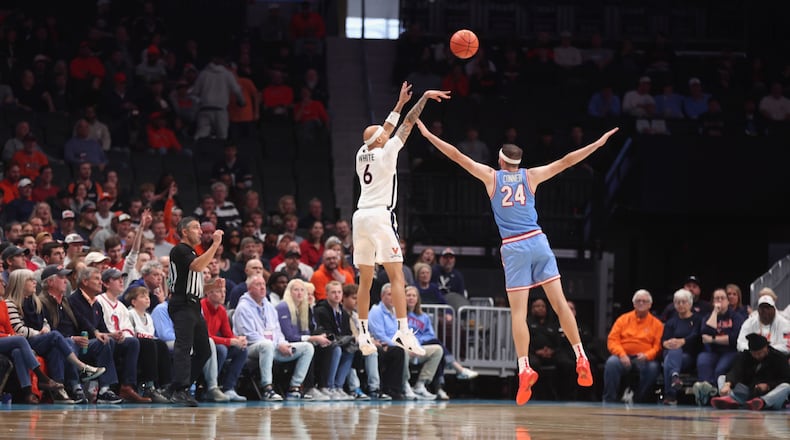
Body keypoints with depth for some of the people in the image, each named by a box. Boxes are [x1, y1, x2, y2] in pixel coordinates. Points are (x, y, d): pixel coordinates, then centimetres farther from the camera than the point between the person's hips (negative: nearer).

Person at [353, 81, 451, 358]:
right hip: (380, 215, -7)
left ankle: (364, 335, 8)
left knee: (365, 280, 10)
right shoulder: (386, 152, -2)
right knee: (396, 275, -11)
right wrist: (424, 97, 6)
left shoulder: (362, 154, 15)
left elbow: (386, 130, 30)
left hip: (360, 216, 7)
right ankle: (403, 332, -21)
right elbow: (408, 123, 0)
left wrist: (400, 103, 36)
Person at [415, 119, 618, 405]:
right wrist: (597, 144, 18)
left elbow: (457, 156, 8)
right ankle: (581, 359, 0)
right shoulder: (531, 176, 9)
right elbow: (566, 161, 11)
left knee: (518, 311, -5)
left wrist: (428, 135, 14)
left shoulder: (491, 176, 6)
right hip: (538, 241, 2)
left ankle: (524, 369, -16)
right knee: (559, 303, 3)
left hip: (513, 247, -2)